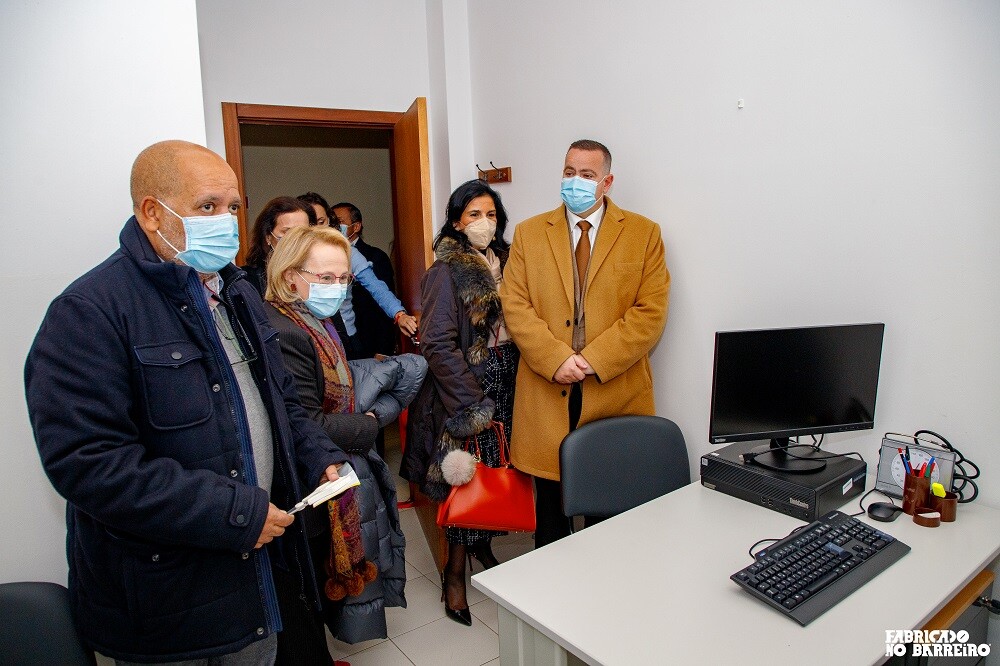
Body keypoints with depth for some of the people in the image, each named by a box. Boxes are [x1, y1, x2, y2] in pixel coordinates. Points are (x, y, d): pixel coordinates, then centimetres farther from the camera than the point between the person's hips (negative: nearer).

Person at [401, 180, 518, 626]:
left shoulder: (503, 261, 9)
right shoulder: (446, 271, -10)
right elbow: (437, 343, -15)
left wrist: (515, 376, 4)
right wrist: (472, 400, -15)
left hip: (507, 376, 6)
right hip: (467, 382, -6)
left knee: (498, 468, 10)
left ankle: (482, 546, 34)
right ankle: (454, 573, 18)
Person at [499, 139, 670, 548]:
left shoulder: (644, 234, 4)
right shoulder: (528, 233, 9)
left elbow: (651, 311, -4)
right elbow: (515, 306, 1)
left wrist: (593, 360, -14)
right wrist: (556, 360, -13)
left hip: (616, 390, -1)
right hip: (546, 392, 1)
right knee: (550, 507, 12)